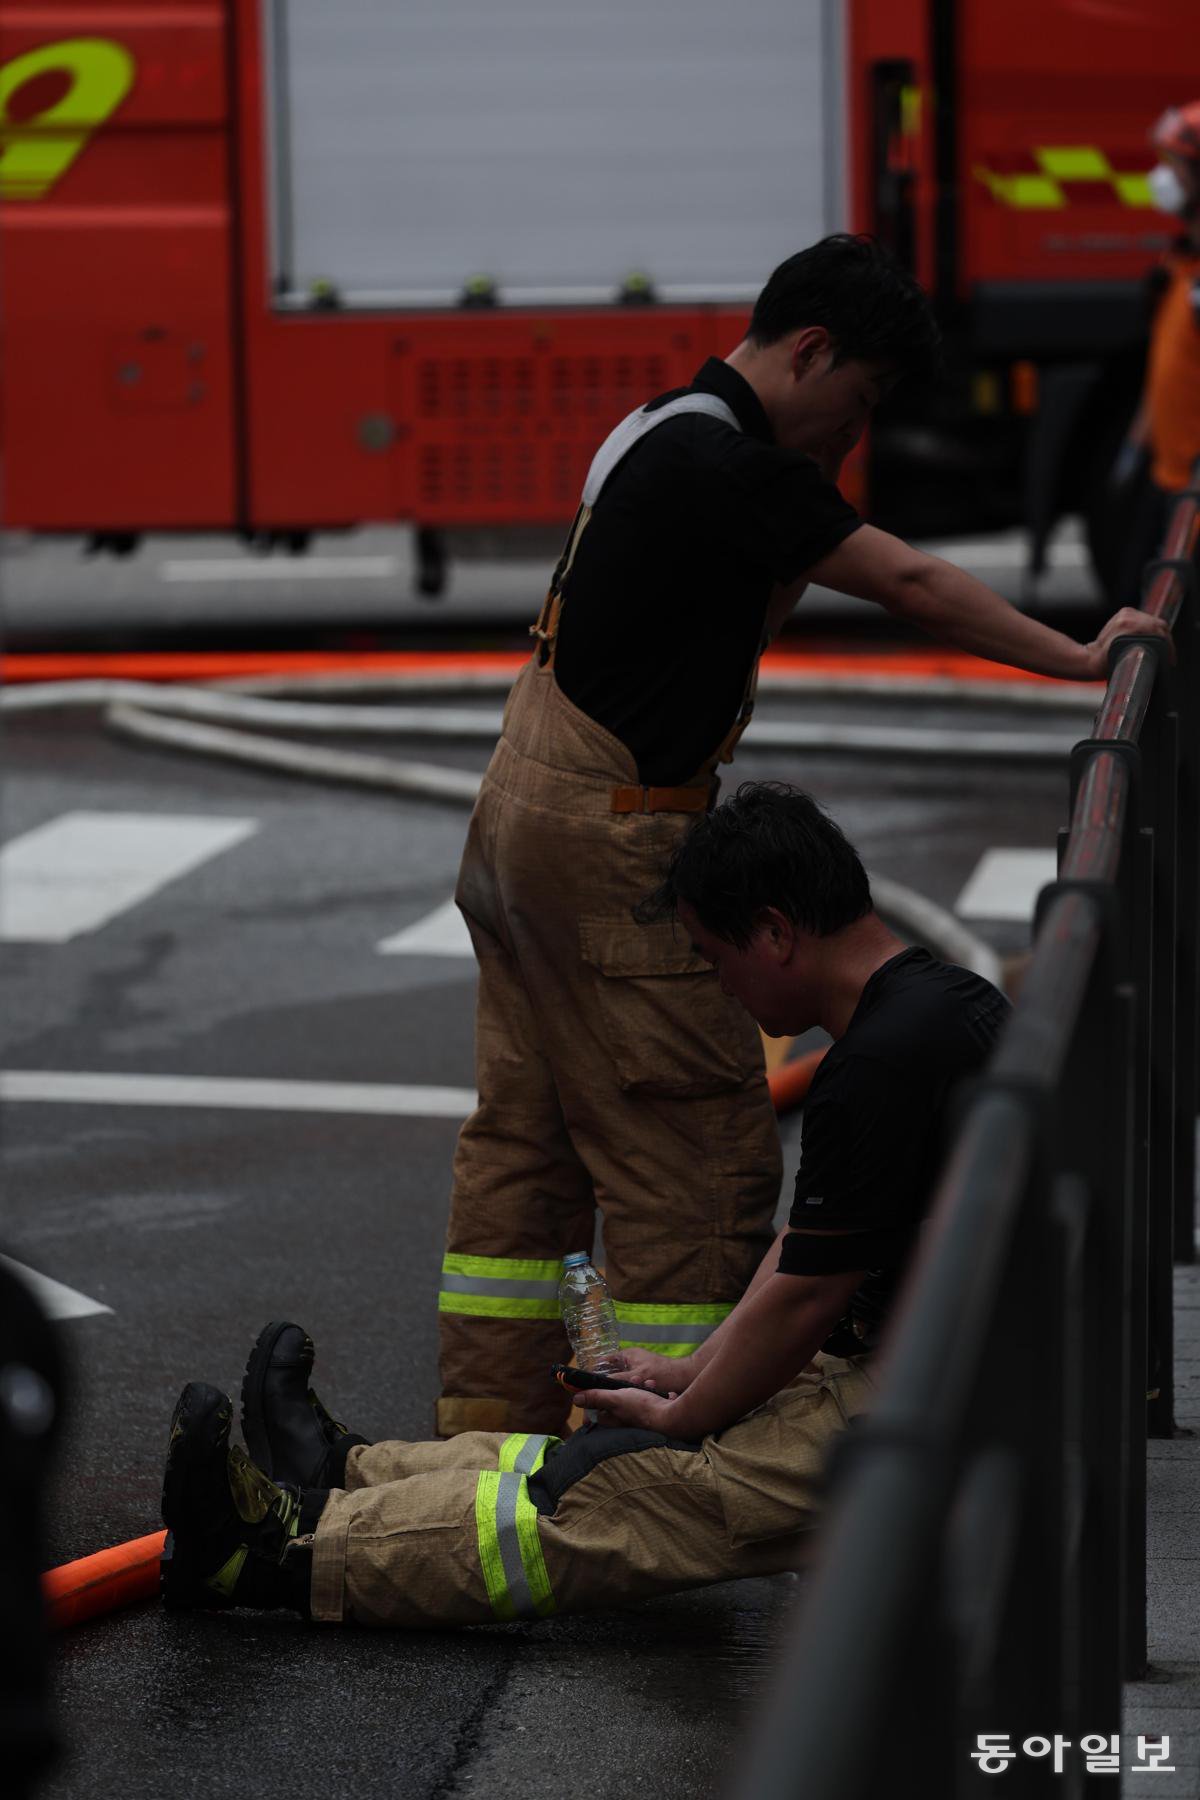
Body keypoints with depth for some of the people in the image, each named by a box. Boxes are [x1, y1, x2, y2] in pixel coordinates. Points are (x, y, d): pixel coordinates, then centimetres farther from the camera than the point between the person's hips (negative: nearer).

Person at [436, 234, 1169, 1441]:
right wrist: (1081, 660, -9)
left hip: (527, 801, 11)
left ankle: (490, 1413, 17)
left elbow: (756, 604, 18)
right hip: (609, 831, -10)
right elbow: (911, 586, -15)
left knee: (525, 1132, 13)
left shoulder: (664, 433, 12)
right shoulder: (723, 466, -19)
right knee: (698, 1140, -5)